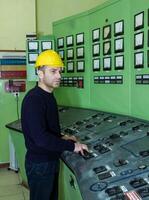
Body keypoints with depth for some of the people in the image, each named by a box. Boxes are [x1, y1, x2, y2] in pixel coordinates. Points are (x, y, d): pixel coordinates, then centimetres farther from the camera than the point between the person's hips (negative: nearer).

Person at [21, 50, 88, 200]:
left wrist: (61, 138, 5)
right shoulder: (33, 100, -23)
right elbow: (40, 137, -29)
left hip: (51, 160, 9)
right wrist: (71, 146, -22)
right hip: (39, 164, -9)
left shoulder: (48, 96, 8)